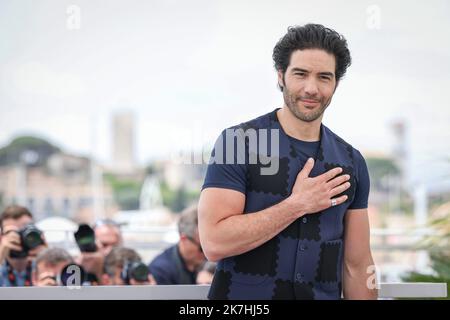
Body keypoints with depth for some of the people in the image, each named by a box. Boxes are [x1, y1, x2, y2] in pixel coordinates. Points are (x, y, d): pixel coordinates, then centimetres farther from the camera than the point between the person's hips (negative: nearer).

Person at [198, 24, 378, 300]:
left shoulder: (351, 162, 3)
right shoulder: (238, 141, -11)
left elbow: (357, 265, 5)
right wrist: (298, 205, -18)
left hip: (323, 294, 4)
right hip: (243, 296, -4)